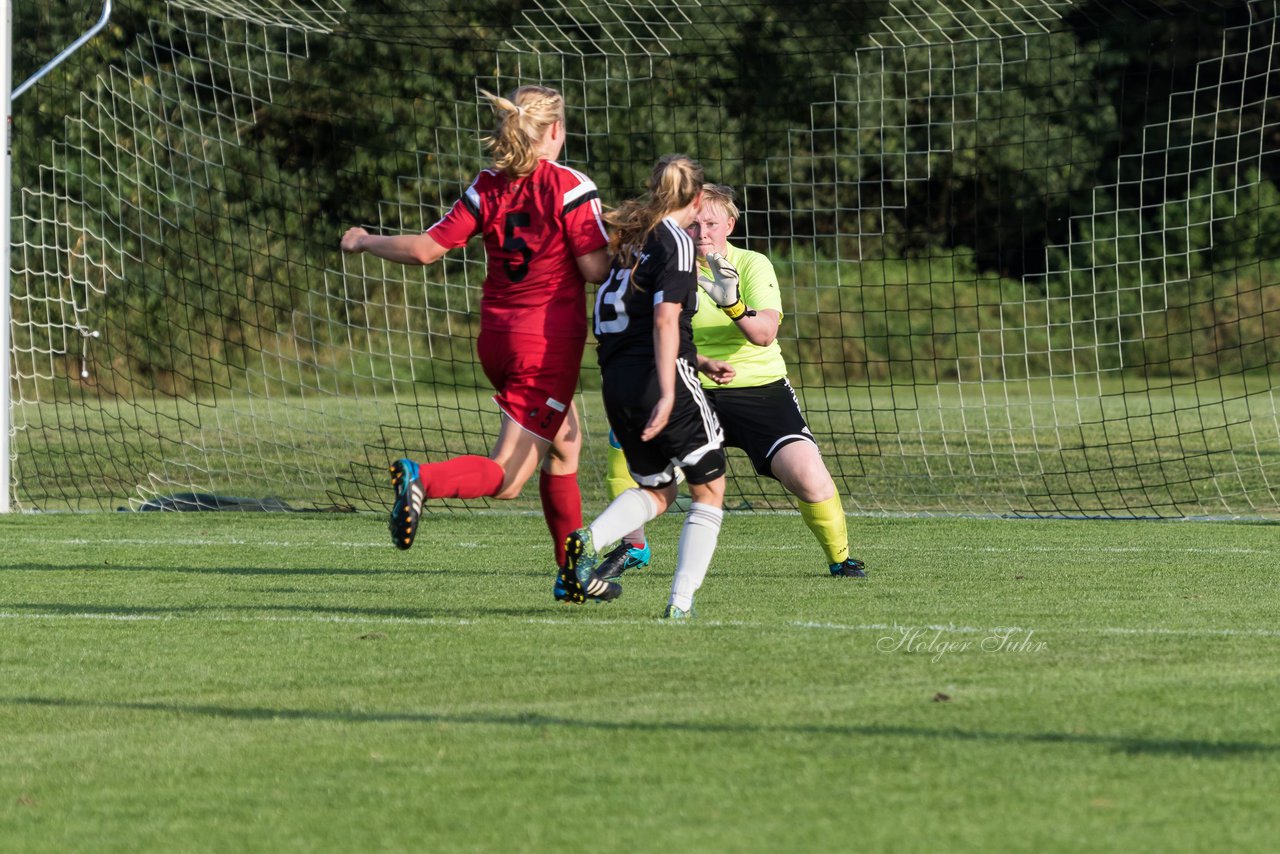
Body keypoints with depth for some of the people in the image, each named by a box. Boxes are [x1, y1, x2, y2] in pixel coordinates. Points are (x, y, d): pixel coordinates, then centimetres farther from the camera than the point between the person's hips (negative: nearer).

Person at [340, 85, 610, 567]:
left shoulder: (487, 188, 2)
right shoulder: (570, 187, -12)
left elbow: (426, 249, -2)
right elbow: (596, 270, -15)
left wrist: (364, 242, 14)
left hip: (497, 338, 7)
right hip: (551, 345, -7)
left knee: (565, 445, 25)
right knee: (506, 479, -7)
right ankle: (424, 480, -35)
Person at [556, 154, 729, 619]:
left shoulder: (628, 235, 17)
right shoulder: (675, 240, -6)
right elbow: (665, 319, -17)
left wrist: (699, 363, 28)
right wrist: (668, 394, -23)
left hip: (615, 381, 7)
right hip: (661, 376, -7)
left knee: (656, 490, 22)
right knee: (709, 489, 6)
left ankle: (587, 541, -3)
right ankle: (681, 602, -4)